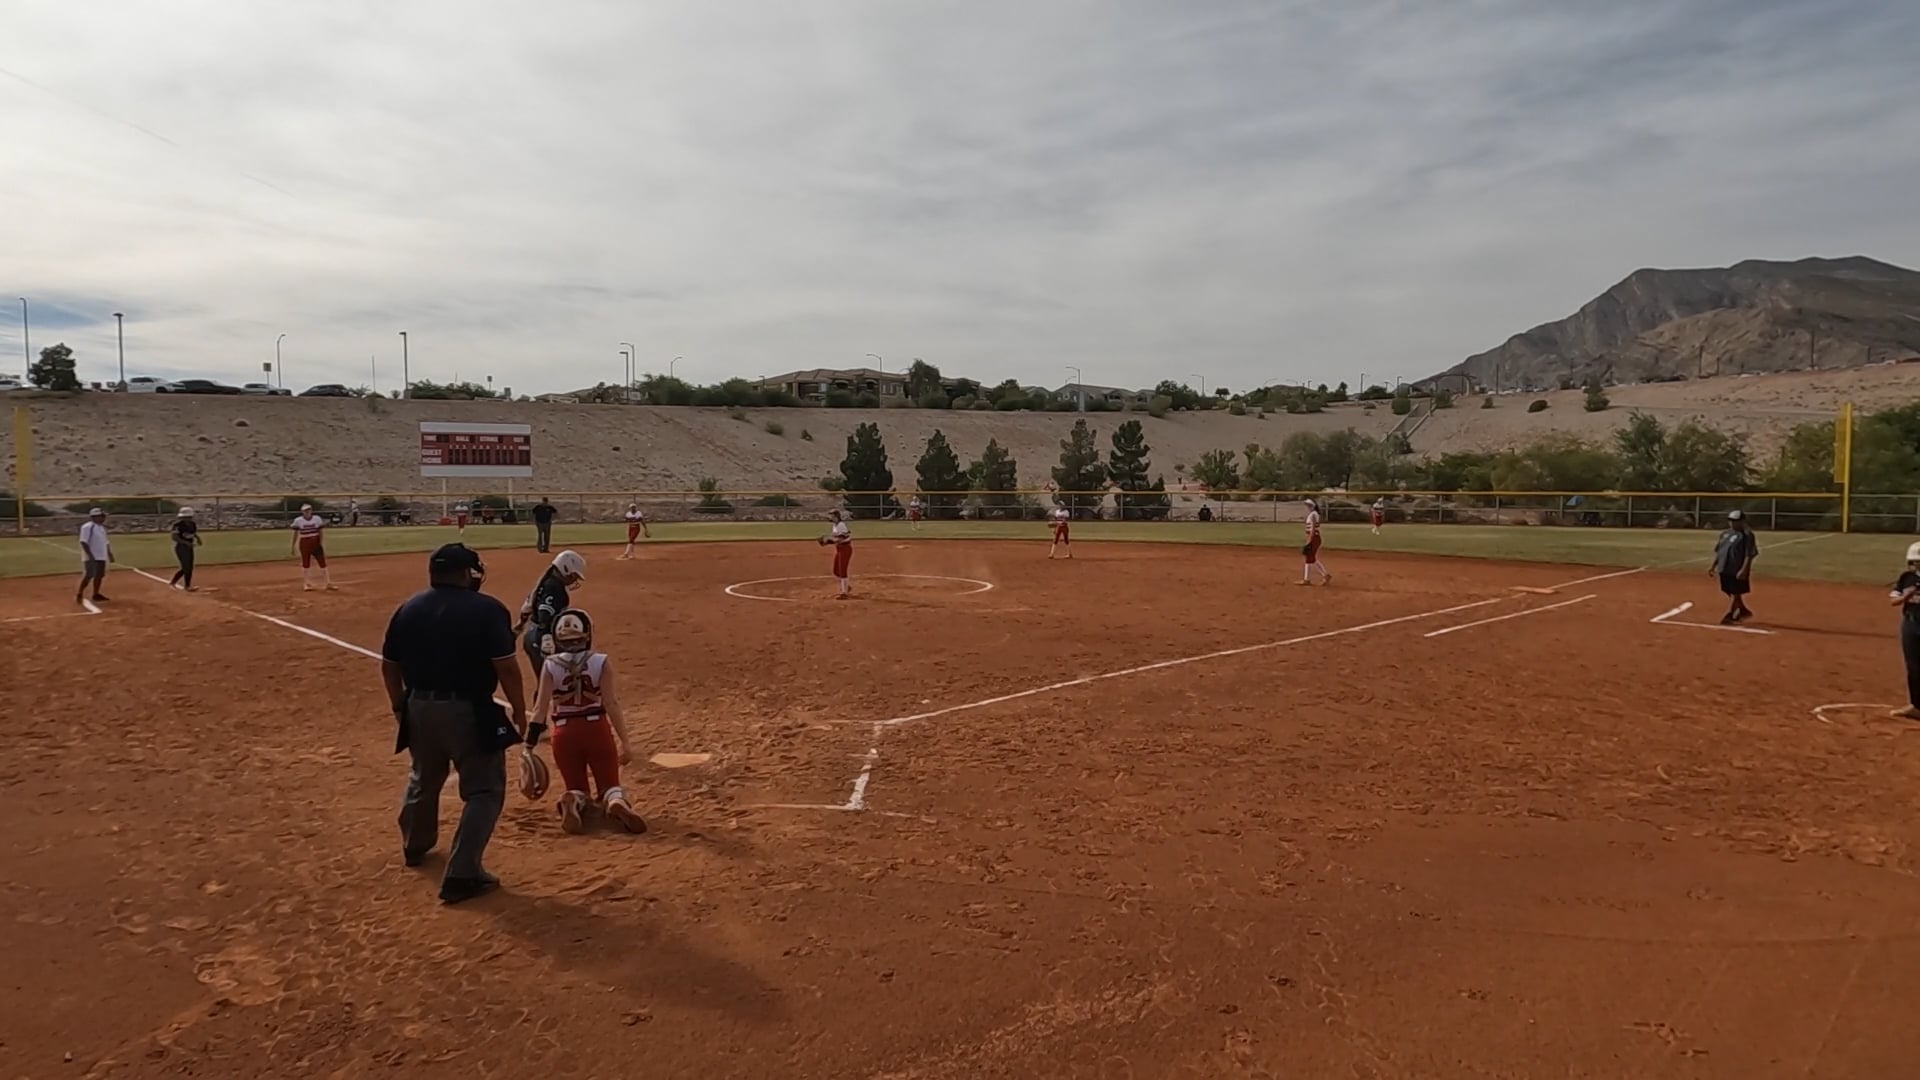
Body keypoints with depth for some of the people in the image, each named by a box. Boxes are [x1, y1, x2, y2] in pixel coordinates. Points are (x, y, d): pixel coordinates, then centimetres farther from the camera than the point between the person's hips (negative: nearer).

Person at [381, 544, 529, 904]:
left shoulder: (408, 609, 4)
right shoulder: (486, 609, -13)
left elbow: (389, 665, 9)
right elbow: (505, 667, -16)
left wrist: (400, 707, 22)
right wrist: (519, 710, -5)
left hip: (420, 708, 6)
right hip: (469, 711, -6)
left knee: (423, 779, 28)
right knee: (484, 790, 5)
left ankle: (415, 846, 51)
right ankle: (461, 874, -2)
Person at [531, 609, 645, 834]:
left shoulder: (550, 666, -4)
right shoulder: (601, 663, -7)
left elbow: (540, 708, -8)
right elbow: (611, 705, -9)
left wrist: (529, 745, -7)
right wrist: (625, 742, -4)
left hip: (564, 734, 1)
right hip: (597, 730, -1)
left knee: (576, 788, 19)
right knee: (610, 785, 12)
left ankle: (573, 802, -20)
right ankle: (616, 801, -26)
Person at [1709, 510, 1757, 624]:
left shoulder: (1747, 535, -11)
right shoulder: (1725, 534, 12)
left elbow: (1749, 555, -17)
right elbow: (1718, 552, 18)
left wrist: (1744, 570, -23)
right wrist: (1713, 566, 15)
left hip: (1738, 571, -8)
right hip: (1724, 569, 8)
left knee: (1735, 593, -1)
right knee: (1731, 593, 16)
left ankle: (1729, 616, 3)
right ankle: (1743, 611, 34)